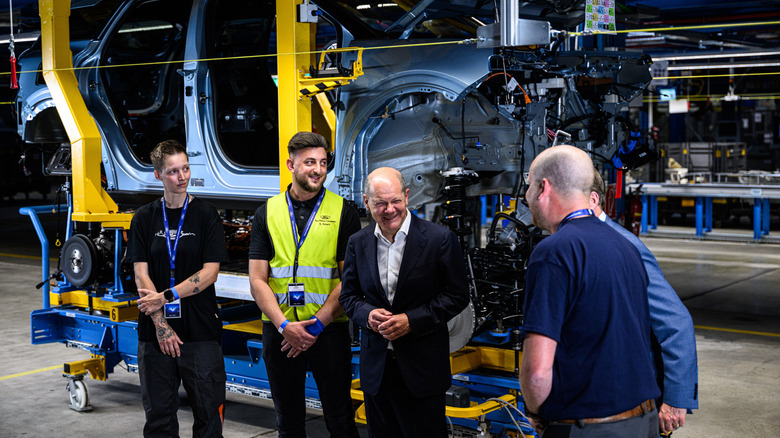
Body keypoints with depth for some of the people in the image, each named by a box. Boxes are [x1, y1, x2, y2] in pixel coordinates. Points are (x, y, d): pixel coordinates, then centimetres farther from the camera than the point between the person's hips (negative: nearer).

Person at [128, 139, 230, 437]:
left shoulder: (206, 214, 1)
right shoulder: (145, 218, 7)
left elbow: (210, 272, -5)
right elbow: (141, 274, 1)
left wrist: (165, 296, -12)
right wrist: (160, 323, -9)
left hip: (200, 331, -2)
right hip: (155, 332, 2)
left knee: (208, 412, 1)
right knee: (158, 414, 9)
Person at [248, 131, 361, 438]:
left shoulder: (343, 212, 0)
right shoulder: (267, 213, 5)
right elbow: (257, 280, 1)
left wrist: (317, 323, -13)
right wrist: (283, 325, -12)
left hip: (329, 329, -2)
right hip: (279, 329, 2)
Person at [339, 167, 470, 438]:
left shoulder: (440, 239, -8)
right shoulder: (358, 243, 4)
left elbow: (457, 295, -7)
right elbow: (348, 295, 12)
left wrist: (412, 320, -17)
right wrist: (367, 314, -11)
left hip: (422, 369, -4)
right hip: (375, 367, 4)